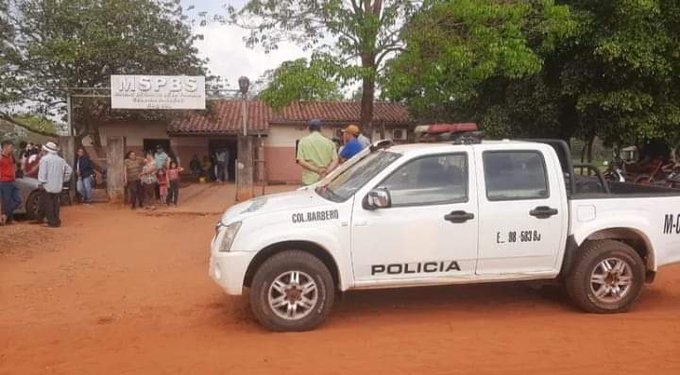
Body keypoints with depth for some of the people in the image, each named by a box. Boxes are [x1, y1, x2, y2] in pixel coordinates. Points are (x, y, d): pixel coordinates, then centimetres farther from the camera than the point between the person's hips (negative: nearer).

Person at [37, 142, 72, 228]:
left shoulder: (45, 159, -7)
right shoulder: (61, 160, 11)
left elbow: (42, 172, -15)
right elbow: (69, 170, 13)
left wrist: (40, 183, -12)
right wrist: (63, 180, 16)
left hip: (47, 186, -6)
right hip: (58, 186, 6)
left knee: (48, 205, -1)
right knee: (56, 204, 12)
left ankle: (52, 222, -3)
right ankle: (56, 221, 13)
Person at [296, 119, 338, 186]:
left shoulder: (303, 141, 4)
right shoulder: (329, 142, 8)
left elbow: (301, 161, -6)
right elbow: (335, 161, -2)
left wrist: (317, 169, -13)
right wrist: (327, 171, -15)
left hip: (309, 180, -2)